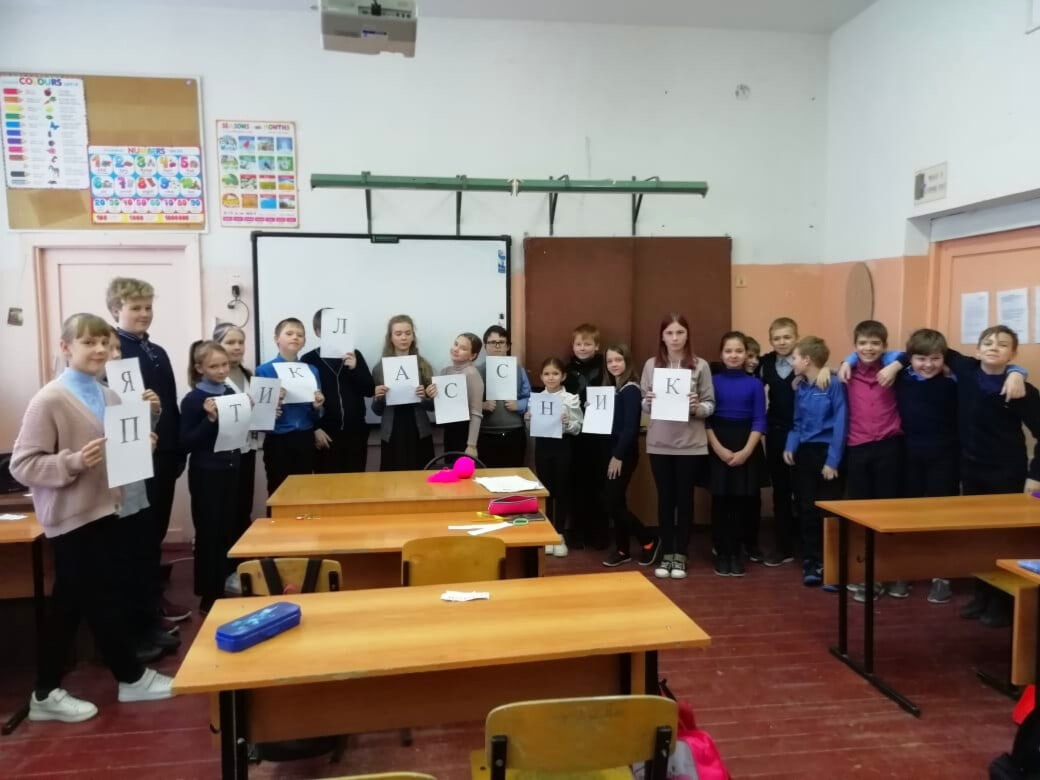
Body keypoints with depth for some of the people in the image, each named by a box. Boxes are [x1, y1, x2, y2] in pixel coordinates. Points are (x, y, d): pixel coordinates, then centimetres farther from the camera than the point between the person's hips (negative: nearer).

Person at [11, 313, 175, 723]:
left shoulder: (110, 398, 8)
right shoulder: (49, 401, -14)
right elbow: (22, 465, -15)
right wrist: (74, 462, -27)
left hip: (105, 510, 7)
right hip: (73, 517, -7)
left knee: (70, 606, 14)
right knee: (105, 601, 4)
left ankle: (47, 692, 26)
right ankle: (132, 676, 21)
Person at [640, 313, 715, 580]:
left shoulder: (700, 366, -1)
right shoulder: (651, 365, 3)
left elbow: (711, 405, 1)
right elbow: (642, 403, 6)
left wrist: (697, 408, -19)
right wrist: (648, 403, -15)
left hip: (690, 444, -1)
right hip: (659, 443, 1)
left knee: (684, 498, 7)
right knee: (665, 498, 9)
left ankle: (681, 554, 19)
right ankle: (666, 553, 20)